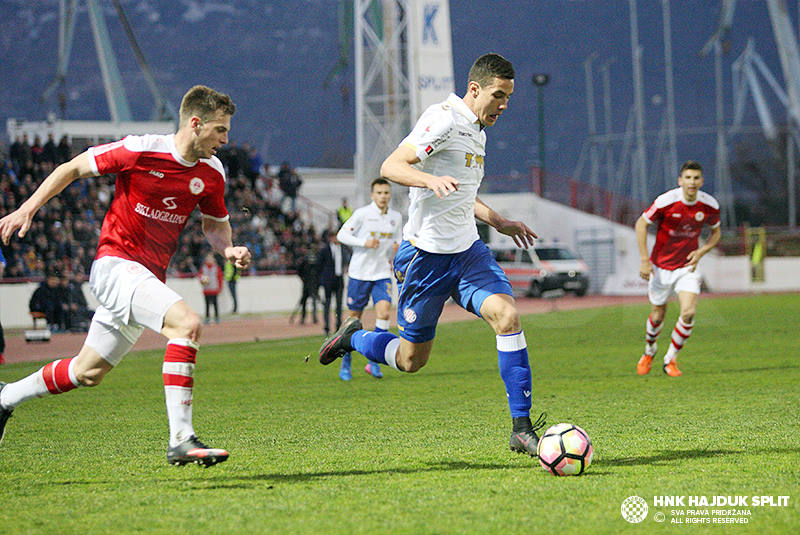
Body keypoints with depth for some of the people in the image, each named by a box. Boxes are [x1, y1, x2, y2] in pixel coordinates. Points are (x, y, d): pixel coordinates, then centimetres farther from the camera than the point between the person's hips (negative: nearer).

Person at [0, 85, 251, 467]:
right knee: (188, 324, -28)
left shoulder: (212, 174, 2)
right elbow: (73, 168, -3)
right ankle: (180, 439, -29)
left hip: (150, 276, 7)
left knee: (88, 372, 16)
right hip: (115, 262, -7)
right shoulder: (139, 151, -15)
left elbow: (215, 224, 18)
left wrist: (228, 249, -4)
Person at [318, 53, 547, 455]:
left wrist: (498, 222, 26)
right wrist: (431, 180, -39)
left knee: (507, 315, -18)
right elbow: (390, 167, -23)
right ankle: (353, 337, 36)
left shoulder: (476, 130, 15)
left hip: (467, 250, 7)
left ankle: (522, 428, -16)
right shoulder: (443, 119, -13)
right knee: (412, 359, 4)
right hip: (427, 253, -7)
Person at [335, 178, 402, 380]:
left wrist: (397, 247, -3)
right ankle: (346, 361, 21)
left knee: (384, 312, -16)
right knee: (354, 318, 3)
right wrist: (364, 242, -18)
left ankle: (373, 361, -7)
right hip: (360, 272, -3)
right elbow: (341, 235, -4)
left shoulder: (396, 217, 8)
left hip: (382, 273, 3)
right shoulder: (362, 214, -6)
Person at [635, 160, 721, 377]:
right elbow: (641, 224, -8)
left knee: (688, 313, -17)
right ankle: (650, 349, 43)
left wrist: (701, 252, -9)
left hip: (688, 266, 1)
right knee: (658, 316, 9)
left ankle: (670, 359, 3)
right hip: (661, 267, -1)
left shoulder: (709, 205, -9)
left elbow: (716, 231, 10)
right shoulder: (666, 201, -20)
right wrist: (644, 260, -12)